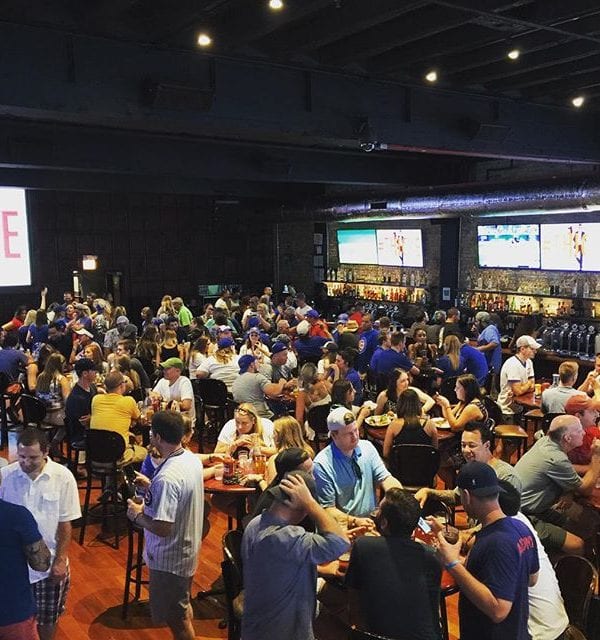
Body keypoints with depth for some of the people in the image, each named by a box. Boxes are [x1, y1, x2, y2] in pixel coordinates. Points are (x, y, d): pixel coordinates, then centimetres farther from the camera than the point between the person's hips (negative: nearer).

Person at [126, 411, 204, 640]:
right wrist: (151, 487, 12)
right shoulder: (192, 459, -4)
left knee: (176, 618, 11)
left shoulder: (167, 478, -32)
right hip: (188, 548, 9)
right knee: (183, 607, 28)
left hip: (169, 559, -9)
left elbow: (162, 528, -31)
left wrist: (137, 515, -14)